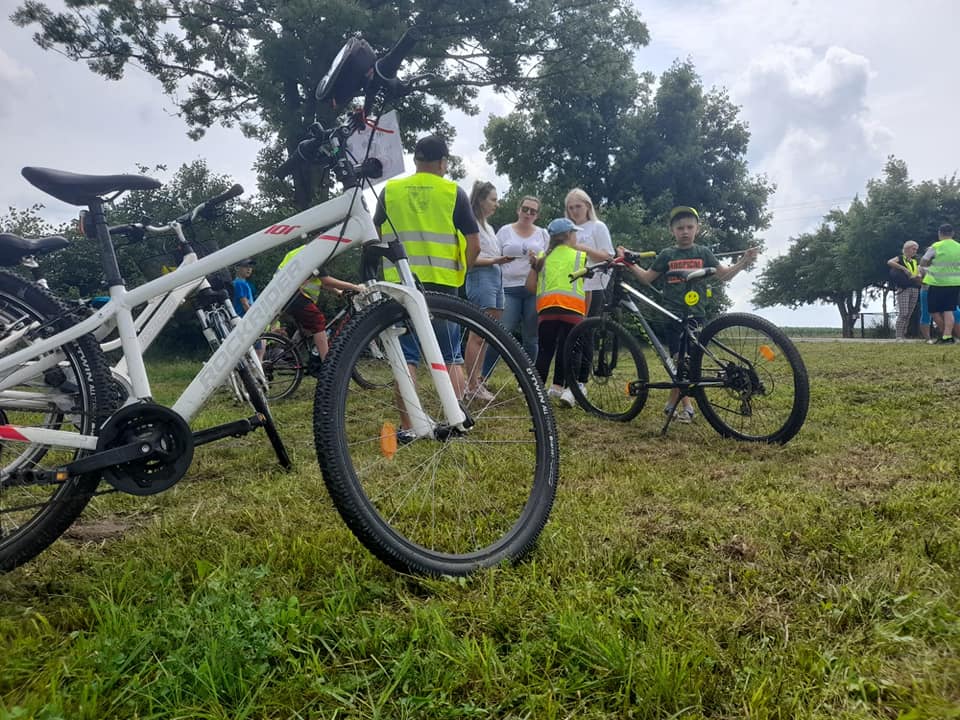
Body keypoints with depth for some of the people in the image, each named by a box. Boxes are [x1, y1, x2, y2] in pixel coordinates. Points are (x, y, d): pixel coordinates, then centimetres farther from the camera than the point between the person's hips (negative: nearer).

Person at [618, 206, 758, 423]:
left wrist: (744, 262, -4)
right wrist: (628, 261, 5)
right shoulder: (667, 255, 6)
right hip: (673, 314, -1)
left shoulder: (703, 253, 7)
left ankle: (673, 403, 14)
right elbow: (647, 278, 12)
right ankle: (686, 404, 5)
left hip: (695, 314, 1)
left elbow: (723, 275, 9)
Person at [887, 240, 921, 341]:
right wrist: (904, 268, -21)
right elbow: (889, 262, -18)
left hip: (914, 289, 6)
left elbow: (919, 274, 13)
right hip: (903, 289, -6)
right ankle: (899, 337, -11)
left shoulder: (915, 262, 20)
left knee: (909, 314, 4)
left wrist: (917, 276, -10)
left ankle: (903, 335, 9)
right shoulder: (900, 258, 3)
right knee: (903, 313, -13)